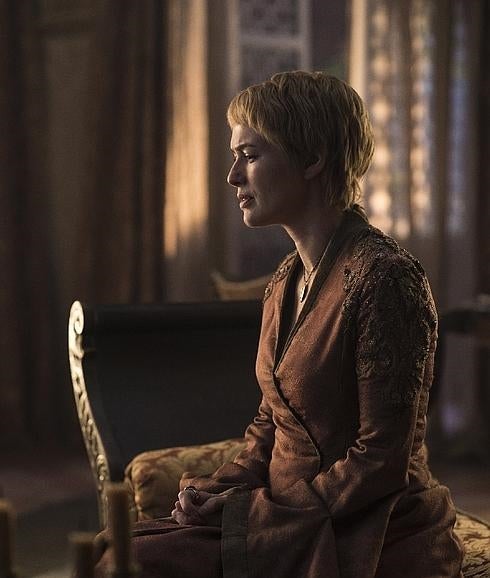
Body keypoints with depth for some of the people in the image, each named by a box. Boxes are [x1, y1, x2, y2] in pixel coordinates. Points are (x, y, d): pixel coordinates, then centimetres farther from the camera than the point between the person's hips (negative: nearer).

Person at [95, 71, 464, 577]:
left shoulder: (384, 279, -18)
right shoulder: (287, 281, 10)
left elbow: (381, 464, -18)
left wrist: (246, 509, -14)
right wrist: (221, 490, -2)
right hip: (299, 525, 7)